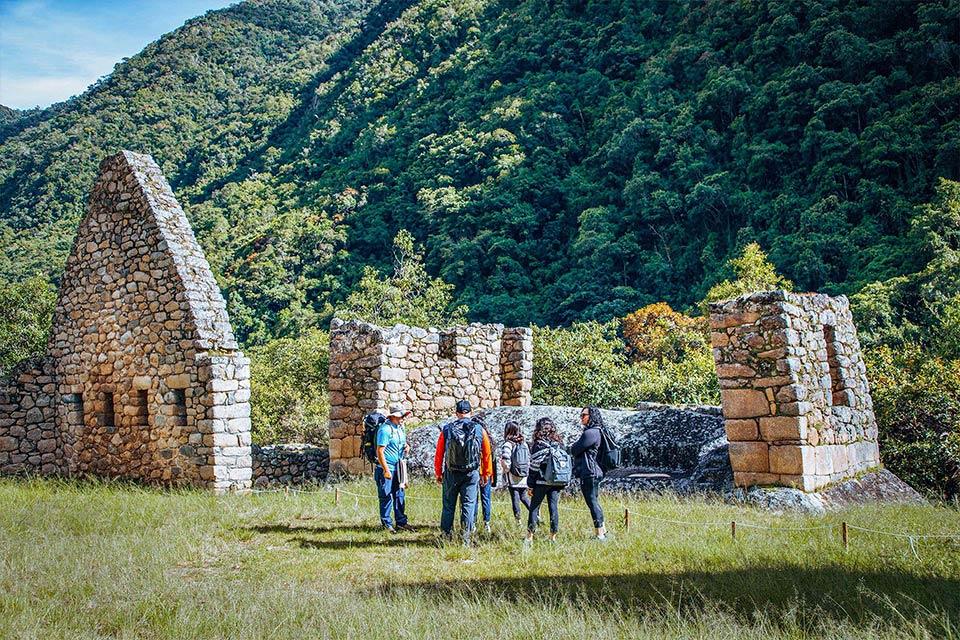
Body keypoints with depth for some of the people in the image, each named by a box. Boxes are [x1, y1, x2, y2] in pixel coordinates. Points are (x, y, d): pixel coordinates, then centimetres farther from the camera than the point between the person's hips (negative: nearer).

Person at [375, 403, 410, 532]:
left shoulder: (400, 428, 10)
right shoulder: (385, 429, -16)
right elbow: (380, 451, -19)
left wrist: (406, 446, 2)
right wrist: (386, 470, -21)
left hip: (398, 468, 8)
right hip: (386, 468, -8)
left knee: (400, 495, 12)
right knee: (386, 497, -1)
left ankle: (401, 522, 20)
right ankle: (386, 524, 8)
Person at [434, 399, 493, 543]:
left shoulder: (447, 430, -2)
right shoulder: (479, 430, -1)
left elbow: (439, 454, 1)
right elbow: (487, 453, 5)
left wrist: (438, 473, 12)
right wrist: (486, 473, 16)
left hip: (451, 474, 0)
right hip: (472, 474, 0)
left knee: (448, 505, 10)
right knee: (468, 504, 4)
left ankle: (446, 535, 15)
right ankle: (466, 536, 1)